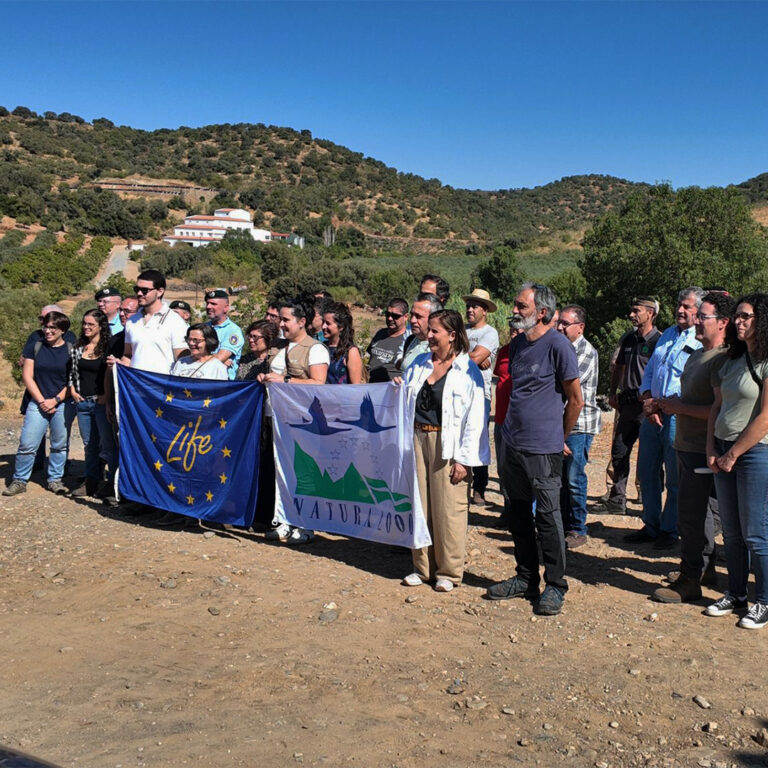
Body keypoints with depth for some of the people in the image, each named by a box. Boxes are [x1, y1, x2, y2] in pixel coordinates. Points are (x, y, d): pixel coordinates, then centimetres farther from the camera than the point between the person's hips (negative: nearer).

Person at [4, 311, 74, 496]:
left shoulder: (71, 350, 0)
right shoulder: (34, 347, 4)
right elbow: (27, 377, 2)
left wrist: (55, 400, -9)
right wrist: (41, 401, -5)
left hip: (62, 404, 0)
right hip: (37, 403, 1)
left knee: (59, 445, 5)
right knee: (27, 444, -3)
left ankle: (55, 480, 19)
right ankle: (19, 481, 9)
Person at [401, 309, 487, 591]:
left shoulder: (468, 370, -5)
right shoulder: (419, 364, 12)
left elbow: (475, 419, -8)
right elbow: (405, 404, 21)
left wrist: (464, 459, -12)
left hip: (447, 445, -5)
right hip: (417, 439, 5)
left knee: (448, 509, 0)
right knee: (419, 505, 10)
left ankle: (448, 572, 14)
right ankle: (423, 566, 24)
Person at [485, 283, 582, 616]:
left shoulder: (558, 345, -11)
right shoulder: (517, 344, 11)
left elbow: (576, 400, -6)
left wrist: (559, 438, 4)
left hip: (543, 448, -7)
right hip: (513, 444, 7)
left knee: (548, 516, 0)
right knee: (519, 514, 14)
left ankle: (555, 586, 12)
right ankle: (526, 578, 27)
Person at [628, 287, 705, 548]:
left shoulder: (703, 343, -9)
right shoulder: (666, 335, 14)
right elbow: (649, 372, 14)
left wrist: (660, 404, -14)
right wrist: (648, 402, -2)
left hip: (678, 418, -7)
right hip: (652, 415, 7)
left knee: (675, 479, 3)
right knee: (647, 472, 12)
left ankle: (670, 530, 17)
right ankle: (651, 525, 25)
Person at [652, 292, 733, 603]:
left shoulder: (724, 359, -18)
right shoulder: (697, 355, 15)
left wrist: (680, 407, -18)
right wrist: (669, 403, 8)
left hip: (703, 452, -10)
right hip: (686, 446, 10)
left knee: (694, 514, -4)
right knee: (697, 512, 19)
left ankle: (690, 581, 5)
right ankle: (705, 568, 32)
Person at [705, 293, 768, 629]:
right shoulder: (733, 360, 12)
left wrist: (732, 455, -12)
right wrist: (711, 449, 2)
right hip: (724, 452, 7)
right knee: (731, 532, 13)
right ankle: (736, 594, 24)